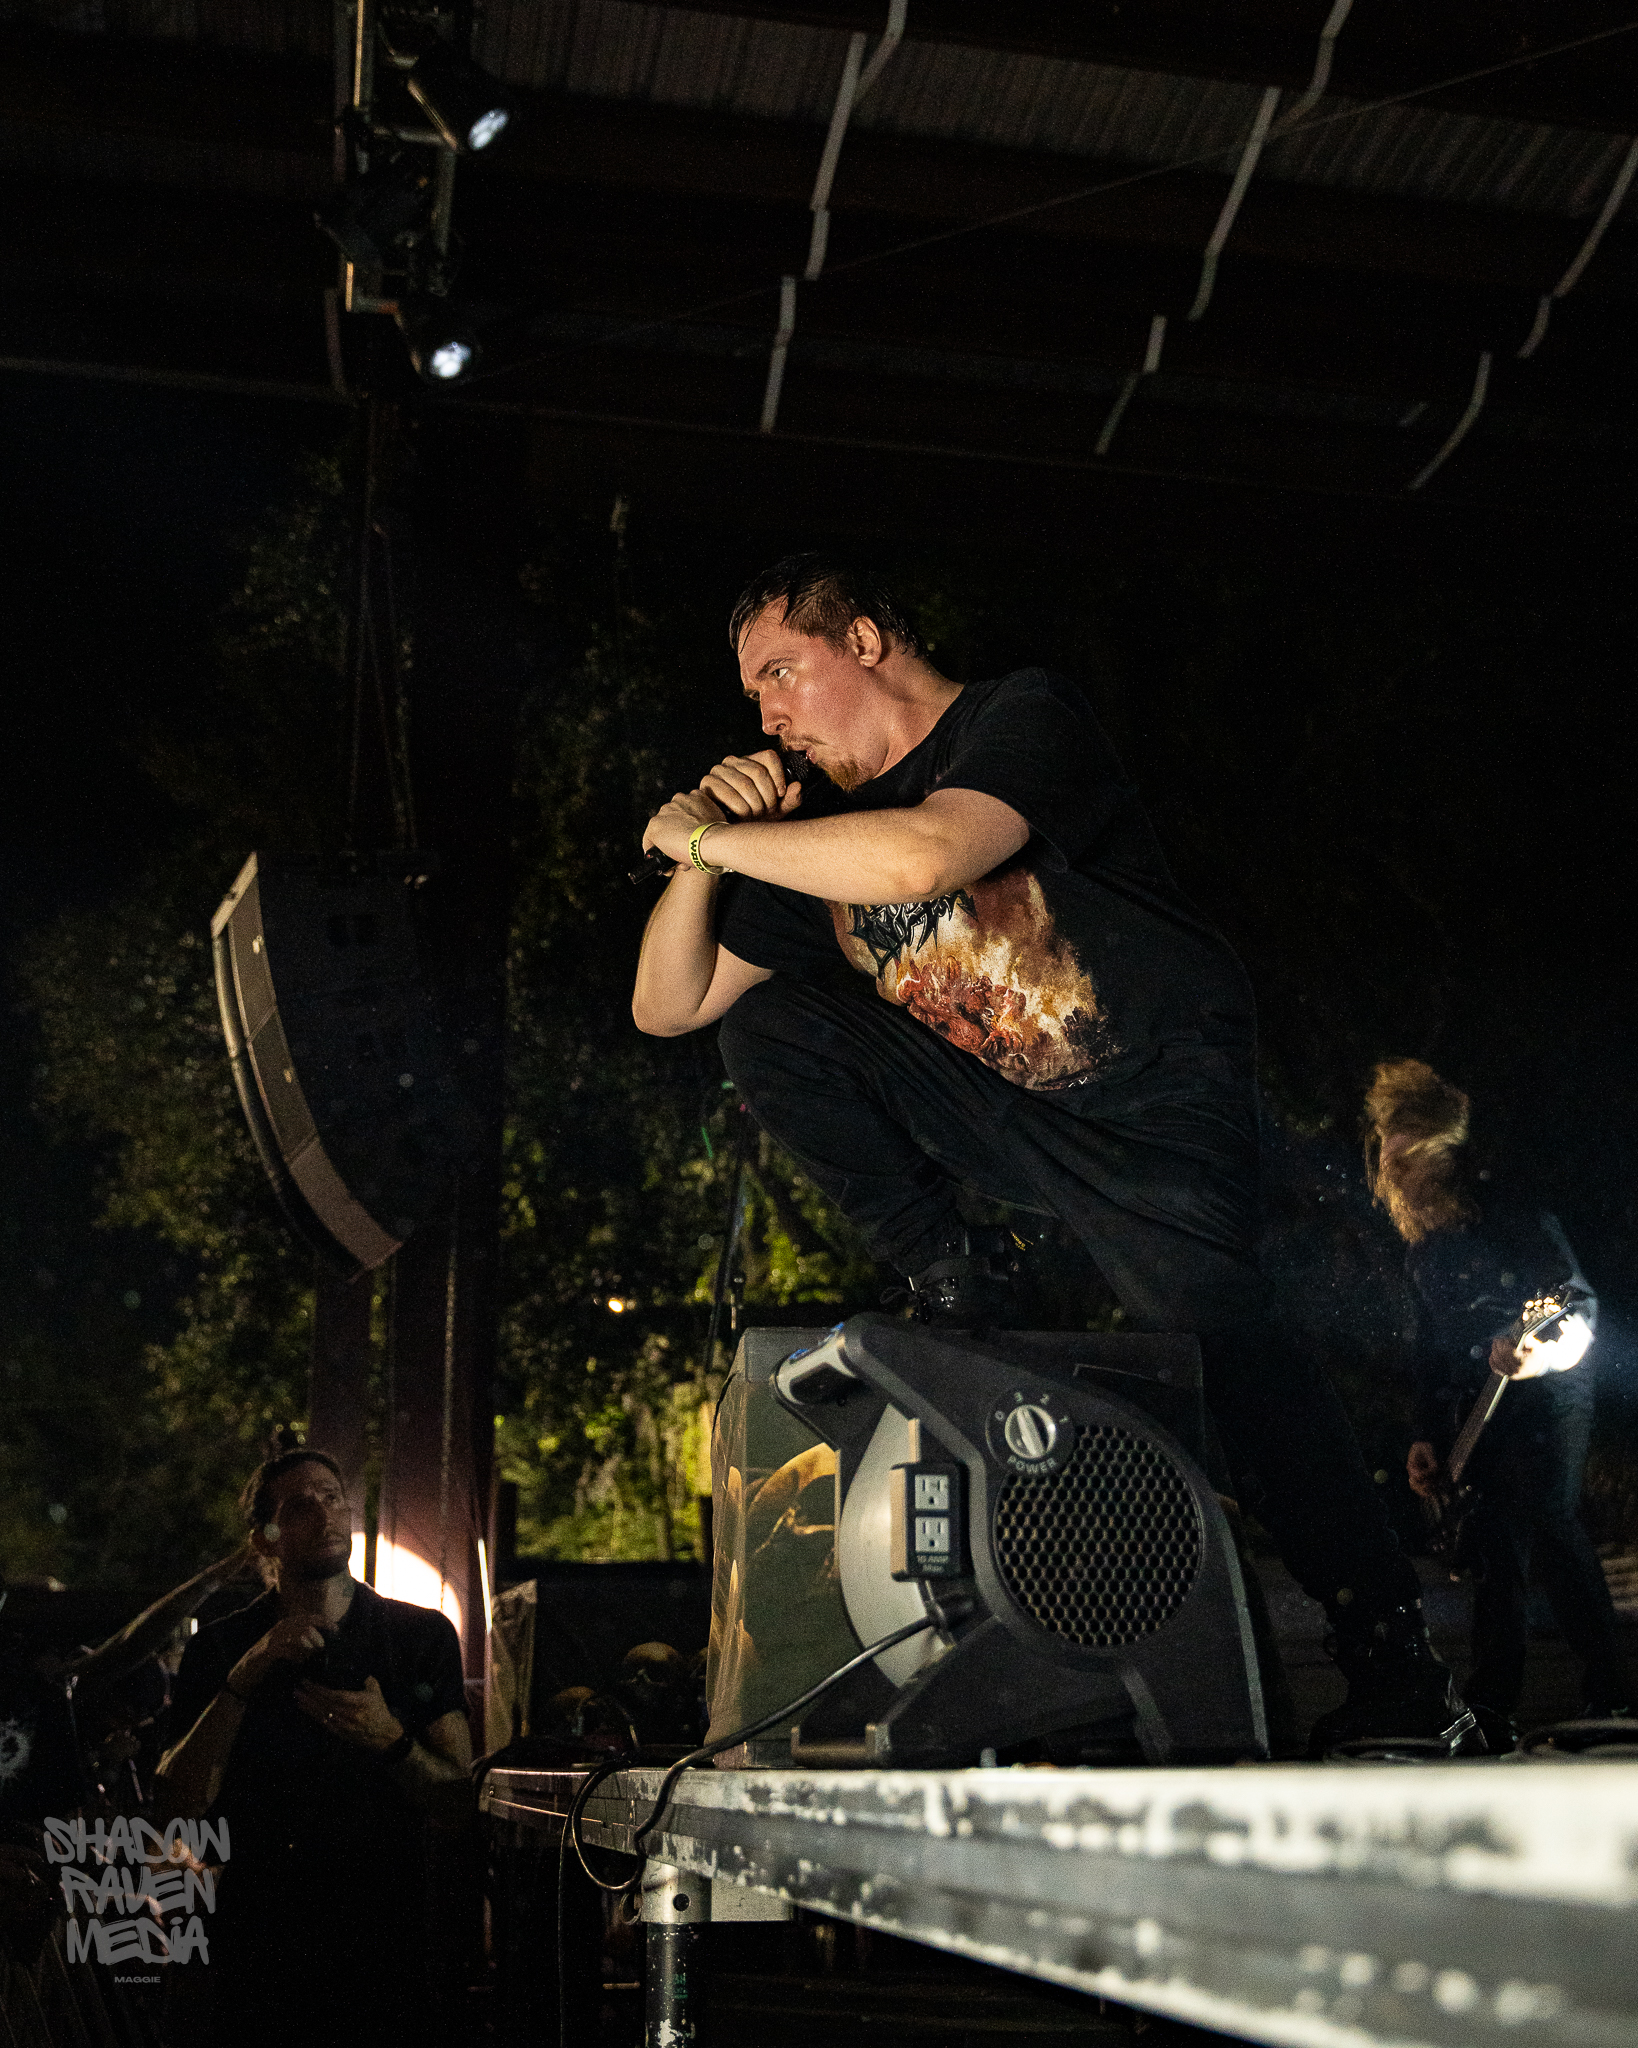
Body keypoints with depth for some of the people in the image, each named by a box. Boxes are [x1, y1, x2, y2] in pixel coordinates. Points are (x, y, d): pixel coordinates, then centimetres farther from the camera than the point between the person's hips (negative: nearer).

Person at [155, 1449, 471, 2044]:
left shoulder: (423, 1636, 1)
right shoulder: (219, 1650, 0)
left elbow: (459, 1805, -2)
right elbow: (176, 1807, -11)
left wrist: (391, 1742, -21)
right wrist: (244, 1679, -21)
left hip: (386, 1931, 1)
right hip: (260, 1929, 0)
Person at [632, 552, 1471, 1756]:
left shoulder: (1023, 715, -13)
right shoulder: (816, 827, 7)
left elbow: (919, 858, -35)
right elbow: (666, 1007, 8)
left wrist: (711, 836, -23)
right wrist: (703, 855, -8)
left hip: (1158, 1103, -6)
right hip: (1002, 1113, 6)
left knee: (1205, 1323, -27)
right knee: (768, 1023, -8)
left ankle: (1399, 1672, -17)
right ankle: (953, 1284, -2)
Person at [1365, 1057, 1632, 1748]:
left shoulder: (1515, 1217, -6)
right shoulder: (1423, 1253, 14)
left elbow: (1582, 1305, -12)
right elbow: (1432, 1354, 19)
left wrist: (1547, 1354, -32)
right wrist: (1429, 1438, 11)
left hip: (1547, 1399, -7)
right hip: (1482, 1416, 7)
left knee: (1545, 1516, -22)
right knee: (1493, 1545, 5)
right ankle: (1490, 1714, 10)